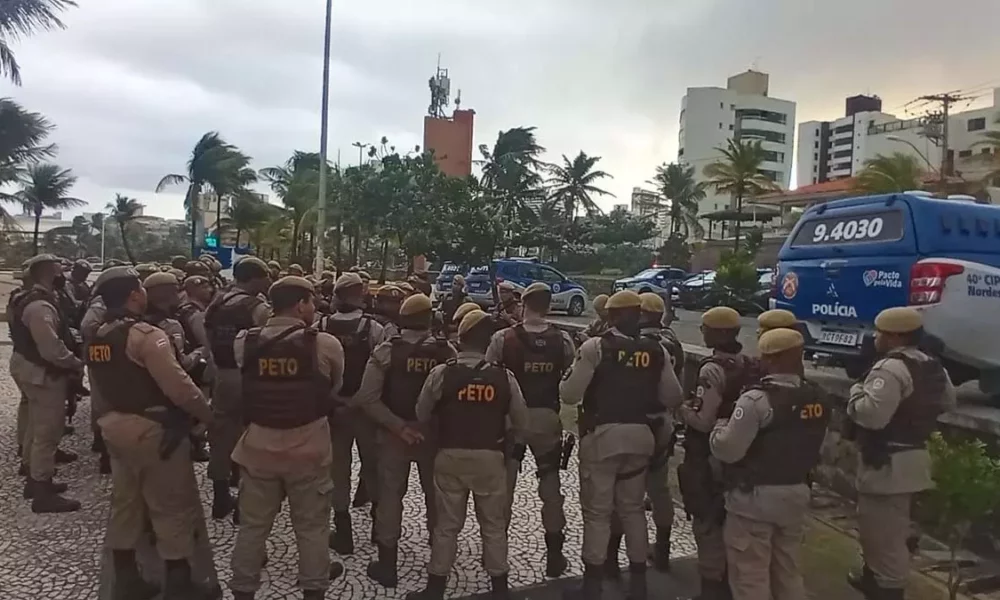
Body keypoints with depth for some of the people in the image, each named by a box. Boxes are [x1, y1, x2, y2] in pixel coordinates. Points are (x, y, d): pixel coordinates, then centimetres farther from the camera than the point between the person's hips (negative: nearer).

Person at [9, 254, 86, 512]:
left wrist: (70, 361, 9)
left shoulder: (31, 299, 10)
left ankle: (35, 480, 35)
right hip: (43, 374, -11)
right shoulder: (41, 306, -25)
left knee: (37, 429, 21)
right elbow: (52, 348, -31)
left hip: (31, 367, 11)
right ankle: (43, 493, 6)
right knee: (47, 433, -3)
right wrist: (76, 363, -16)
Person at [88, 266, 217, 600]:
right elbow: (178, 386, -25)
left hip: (115, 426, 9)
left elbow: (106, 383, 15)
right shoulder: (145, 334, -21)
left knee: (125, 502, 18)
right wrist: (208, 415, -12)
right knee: (173, 506, 3)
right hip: (153, 430, -9)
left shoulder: (97, 338, 7)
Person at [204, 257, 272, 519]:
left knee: (222, 436, 15)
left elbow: (209, 343, 12)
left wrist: (218, 371, 18)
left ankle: (220, 499, 27)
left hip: (220, 377, 7)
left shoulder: (214, 306, 8)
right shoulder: (258, 308, -16)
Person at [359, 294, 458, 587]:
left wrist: (391, 420, -3)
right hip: (434, 431, 2)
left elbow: (367, 396, -15)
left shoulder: (387, 350, -13)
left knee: (390, 493, 11)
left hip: (394, 431, -2)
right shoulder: (447, 351, -11)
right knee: (435, 493, 19)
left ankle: (387, 563, 18)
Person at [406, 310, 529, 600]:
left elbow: (422, 415, -1)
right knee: (494, 524, 16)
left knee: (447, 524, 12)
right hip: (491, 457, 1)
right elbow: (521, 422, 0)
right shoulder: (504, 376, -9)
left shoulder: (441, 373, -12)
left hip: (451, 456, 0)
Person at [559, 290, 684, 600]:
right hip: (640, 436, 5)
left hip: (602, 435, -4)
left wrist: (566, 382, 8)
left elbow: (569, 394, -13)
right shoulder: (655, 350, 2)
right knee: (633, 508, 19)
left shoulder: (595, 347, -12)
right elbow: (672, 397, 6)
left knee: (597, 511, 7)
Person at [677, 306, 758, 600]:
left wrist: (682, 409, -8)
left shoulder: (713, 368, -22)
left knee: (707, 520, 6)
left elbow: (704, 421, -24)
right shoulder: (750, 366, 3)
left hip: (709, 456, -8)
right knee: (728, 517, 21)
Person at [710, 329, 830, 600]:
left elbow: (728, 450, -22)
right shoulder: (818, 399, 1)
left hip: (754, 497, -7)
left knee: (750, 575, 6)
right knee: (788, 571, 22)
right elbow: (815, 449, 11)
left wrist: (720, 426, -4)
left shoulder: (757, 399, -23)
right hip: (796, 494, 7)